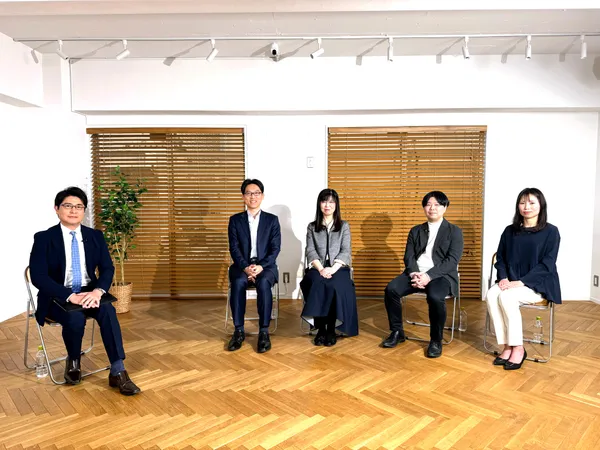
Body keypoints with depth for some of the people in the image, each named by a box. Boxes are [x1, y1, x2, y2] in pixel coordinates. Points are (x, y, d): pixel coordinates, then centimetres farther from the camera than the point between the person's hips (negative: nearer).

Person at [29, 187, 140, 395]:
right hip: (58, 298, -2)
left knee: (107, 310, -30)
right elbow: (38, 276, -13)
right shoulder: (43, 238, -4)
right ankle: (73, 361, 1)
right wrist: (70, 296, -26)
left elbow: (107, 268, -1)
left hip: (89, 292, 2)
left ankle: (117, 372, -26)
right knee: (75, 318, -33)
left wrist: (98, 290, -23)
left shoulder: (95, 236, 5)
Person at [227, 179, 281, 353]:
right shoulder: (235, 220, 9)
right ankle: (239, 331, -22)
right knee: (238, 283, -33)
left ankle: (264, 331, -26)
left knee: (263, 283, -35)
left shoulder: (272, 219, 8)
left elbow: (275, 248, 0)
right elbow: (234, 248, 0)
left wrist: (261, 266, -17)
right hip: (242, 265, 1)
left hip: (265, 265, -1)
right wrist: (246, 267, -17)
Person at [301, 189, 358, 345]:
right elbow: (310, 251, 3)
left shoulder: (344, 226, 13)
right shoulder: (311, 227, 14)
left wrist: (332, 269, -17)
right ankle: (321, 329, -22)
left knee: (335, 286, -34)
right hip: (318, 268, 1)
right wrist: (321, 269, -16)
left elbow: (346, 252, 1)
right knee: (317, 285, -33)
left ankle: (331, 329, -20)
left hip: (339, 268, 0)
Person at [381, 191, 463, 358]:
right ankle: (397, 332, -3)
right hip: (416, 273, 4)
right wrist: (414, 274, -14)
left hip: (441, 275, -4)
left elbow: (452, 260, -7)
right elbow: (409, 256, 8)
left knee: (435, 296, -36)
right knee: (391, 289, -23)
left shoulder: (455, 231, 5)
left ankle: (436, 340, -12)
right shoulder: (415, 231, 17)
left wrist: (429, 275, -20)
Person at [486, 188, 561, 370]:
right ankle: (507, 346, -20)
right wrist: (503, 278, -9)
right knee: (491, 295, -28)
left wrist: (521, 281, -20)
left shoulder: (551, 231, -2)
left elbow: (547, 264, -10)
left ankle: (518, 348, -17)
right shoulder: (510, 231, 11)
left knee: (506, 297, -32)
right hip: (511, 282, 4)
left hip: (538, 284, -4)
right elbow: (500, 258, 11)